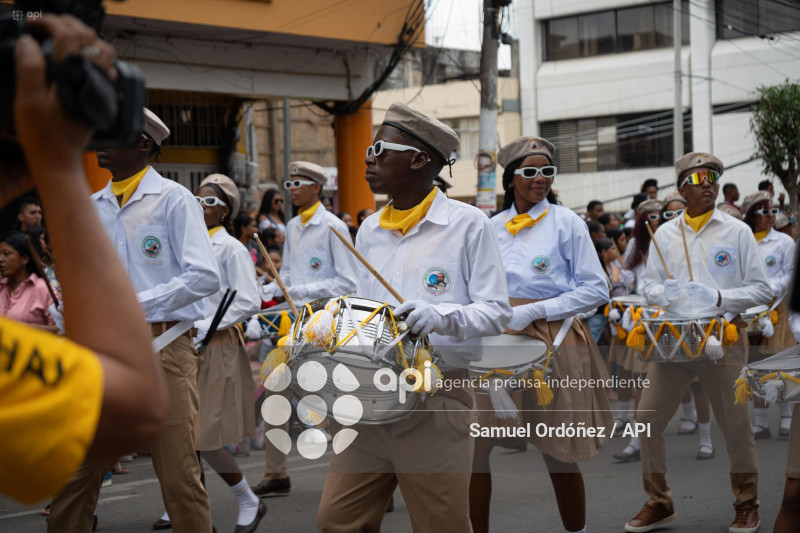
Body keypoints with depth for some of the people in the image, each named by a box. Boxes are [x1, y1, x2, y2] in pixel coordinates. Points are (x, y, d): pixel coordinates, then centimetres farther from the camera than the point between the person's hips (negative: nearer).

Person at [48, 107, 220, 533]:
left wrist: (135, 305, -17)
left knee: (178, 474, -3)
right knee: (75, 469, 5)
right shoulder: (92, 207, 14)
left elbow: (204, 276, -13)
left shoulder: (172, 199, -4)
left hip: (163, 348, -5)